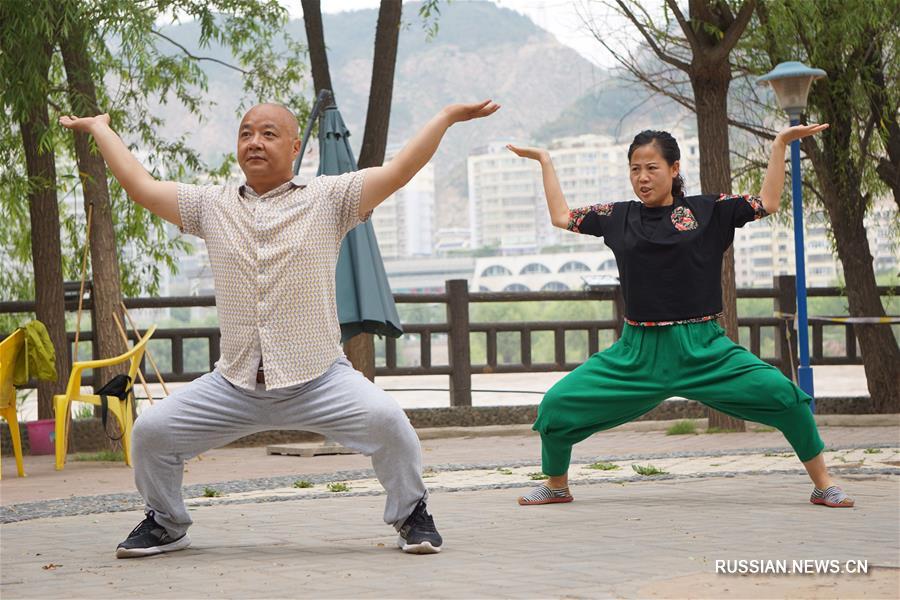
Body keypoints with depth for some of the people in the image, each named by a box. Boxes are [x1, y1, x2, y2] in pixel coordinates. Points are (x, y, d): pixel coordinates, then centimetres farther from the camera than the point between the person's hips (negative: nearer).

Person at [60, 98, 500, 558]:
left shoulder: (328, 200, 4)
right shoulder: (210, 206, 12)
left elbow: (397, 172, -2)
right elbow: (141, 186, 17)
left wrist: (447, 116, -6)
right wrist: (99, 127, 24)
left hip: (318, 379, -3)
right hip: (234, 383, 3)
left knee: (385, 419, -27)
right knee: (150, 430, -7)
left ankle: (411, 515, -2)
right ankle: (165, 524, 20)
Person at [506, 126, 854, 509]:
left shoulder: (707, 211, 4)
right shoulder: (619, 217, 10)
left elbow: (768, 202, 4)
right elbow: (561, 216, 19)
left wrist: (781, 143, 0)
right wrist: (545, 162, 21)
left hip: (702, 349, -2)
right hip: (637, 353, 2)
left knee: (781, 394, -21)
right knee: (556, 405, -7)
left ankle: (823, 484, -2)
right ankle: (556, 486, 21)